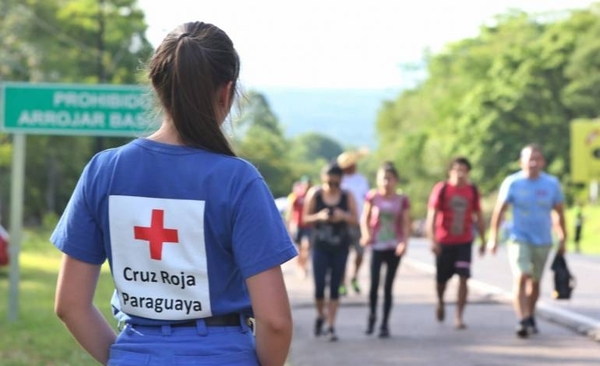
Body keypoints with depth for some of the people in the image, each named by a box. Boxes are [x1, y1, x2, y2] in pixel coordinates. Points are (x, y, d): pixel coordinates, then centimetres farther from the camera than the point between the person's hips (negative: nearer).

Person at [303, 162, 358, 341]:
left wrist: (343, 216, -20)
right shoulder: (315, 194, -4)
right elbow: (306, 218, 0)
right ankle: (320, 315, 23)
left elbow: (356, 220, 0)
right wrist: (319, 216, -20)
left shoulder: (347, 197, -2)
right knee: (319, 286, -5)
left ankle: (331, 326, 7)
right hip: (320, 246, -1)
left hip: (340, 247, 1)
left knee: (335, 287, 2)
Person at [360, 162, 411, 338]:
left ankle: (385, 324, 11)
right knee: (374, 283, -11)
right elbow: (364, 219, 6)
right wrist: (366, 234, -12)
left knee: (388, 286, 3)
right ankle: (372, 315, 15)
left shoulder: (402, 200, 2)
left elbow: (406, 224, 3)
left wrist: (404, 242, -12)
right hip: (377, 245, -1)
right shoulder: (373, 197, 1)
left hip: (394, 247, 1)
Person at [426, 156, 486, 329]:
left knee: (463, 278, -11)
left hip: (464, 242, 1)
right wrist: (432, 240, -18)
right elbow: (431, 216, -9)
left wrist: (483, 240, 12)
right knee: (442, 279, 10)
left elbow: (478, 217, 13)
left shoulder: (472, 190, 3)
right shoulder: (441, 189, -6)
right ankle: (440, 302, 42)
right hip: (444, 242, -1)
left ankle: (459, 316, -8)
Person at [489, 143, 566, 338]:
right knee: (521, 277, -18)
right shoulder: (512, 183, -7)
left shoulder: (552, 184, -1)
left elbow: (559, 212, 9)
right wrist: (493, 238, -2)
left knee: (534, 282, 12)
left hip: (543, 241, 3)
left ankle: (531, 317, 30)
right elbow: (499, 210, -1)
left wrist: (562, 238, 10)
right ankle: (522, 320, -23)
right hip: (519, 239, -3)